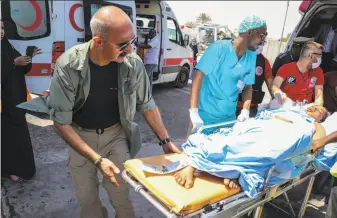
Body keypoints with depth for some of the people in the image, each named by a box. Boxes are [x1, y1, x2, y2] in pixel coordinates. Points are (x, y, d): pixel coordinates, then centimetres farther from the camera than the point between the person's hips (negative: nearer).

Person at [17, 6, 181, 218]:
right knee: (86, 196, 12)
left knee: (120, 193, 3)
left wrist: (166, 141, -6)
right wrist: (97, 159, -27)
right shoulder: (68, 66, -27)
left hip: (116, 133, 1)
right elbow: (61, 121, -21)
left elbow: (147, 105, -5)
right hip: (80, 136, 0)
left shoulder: (133, 63, -20)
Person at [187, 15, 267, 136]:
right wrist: (193, 112, -25)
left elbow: (248, 86, 9)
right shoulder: (219, 47, -14)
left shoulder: (252, 56, 3)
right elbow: (198, 77, -17)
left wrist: (245, 110, -8)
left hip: (229, 118, 6)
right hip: (206, 116, -5)